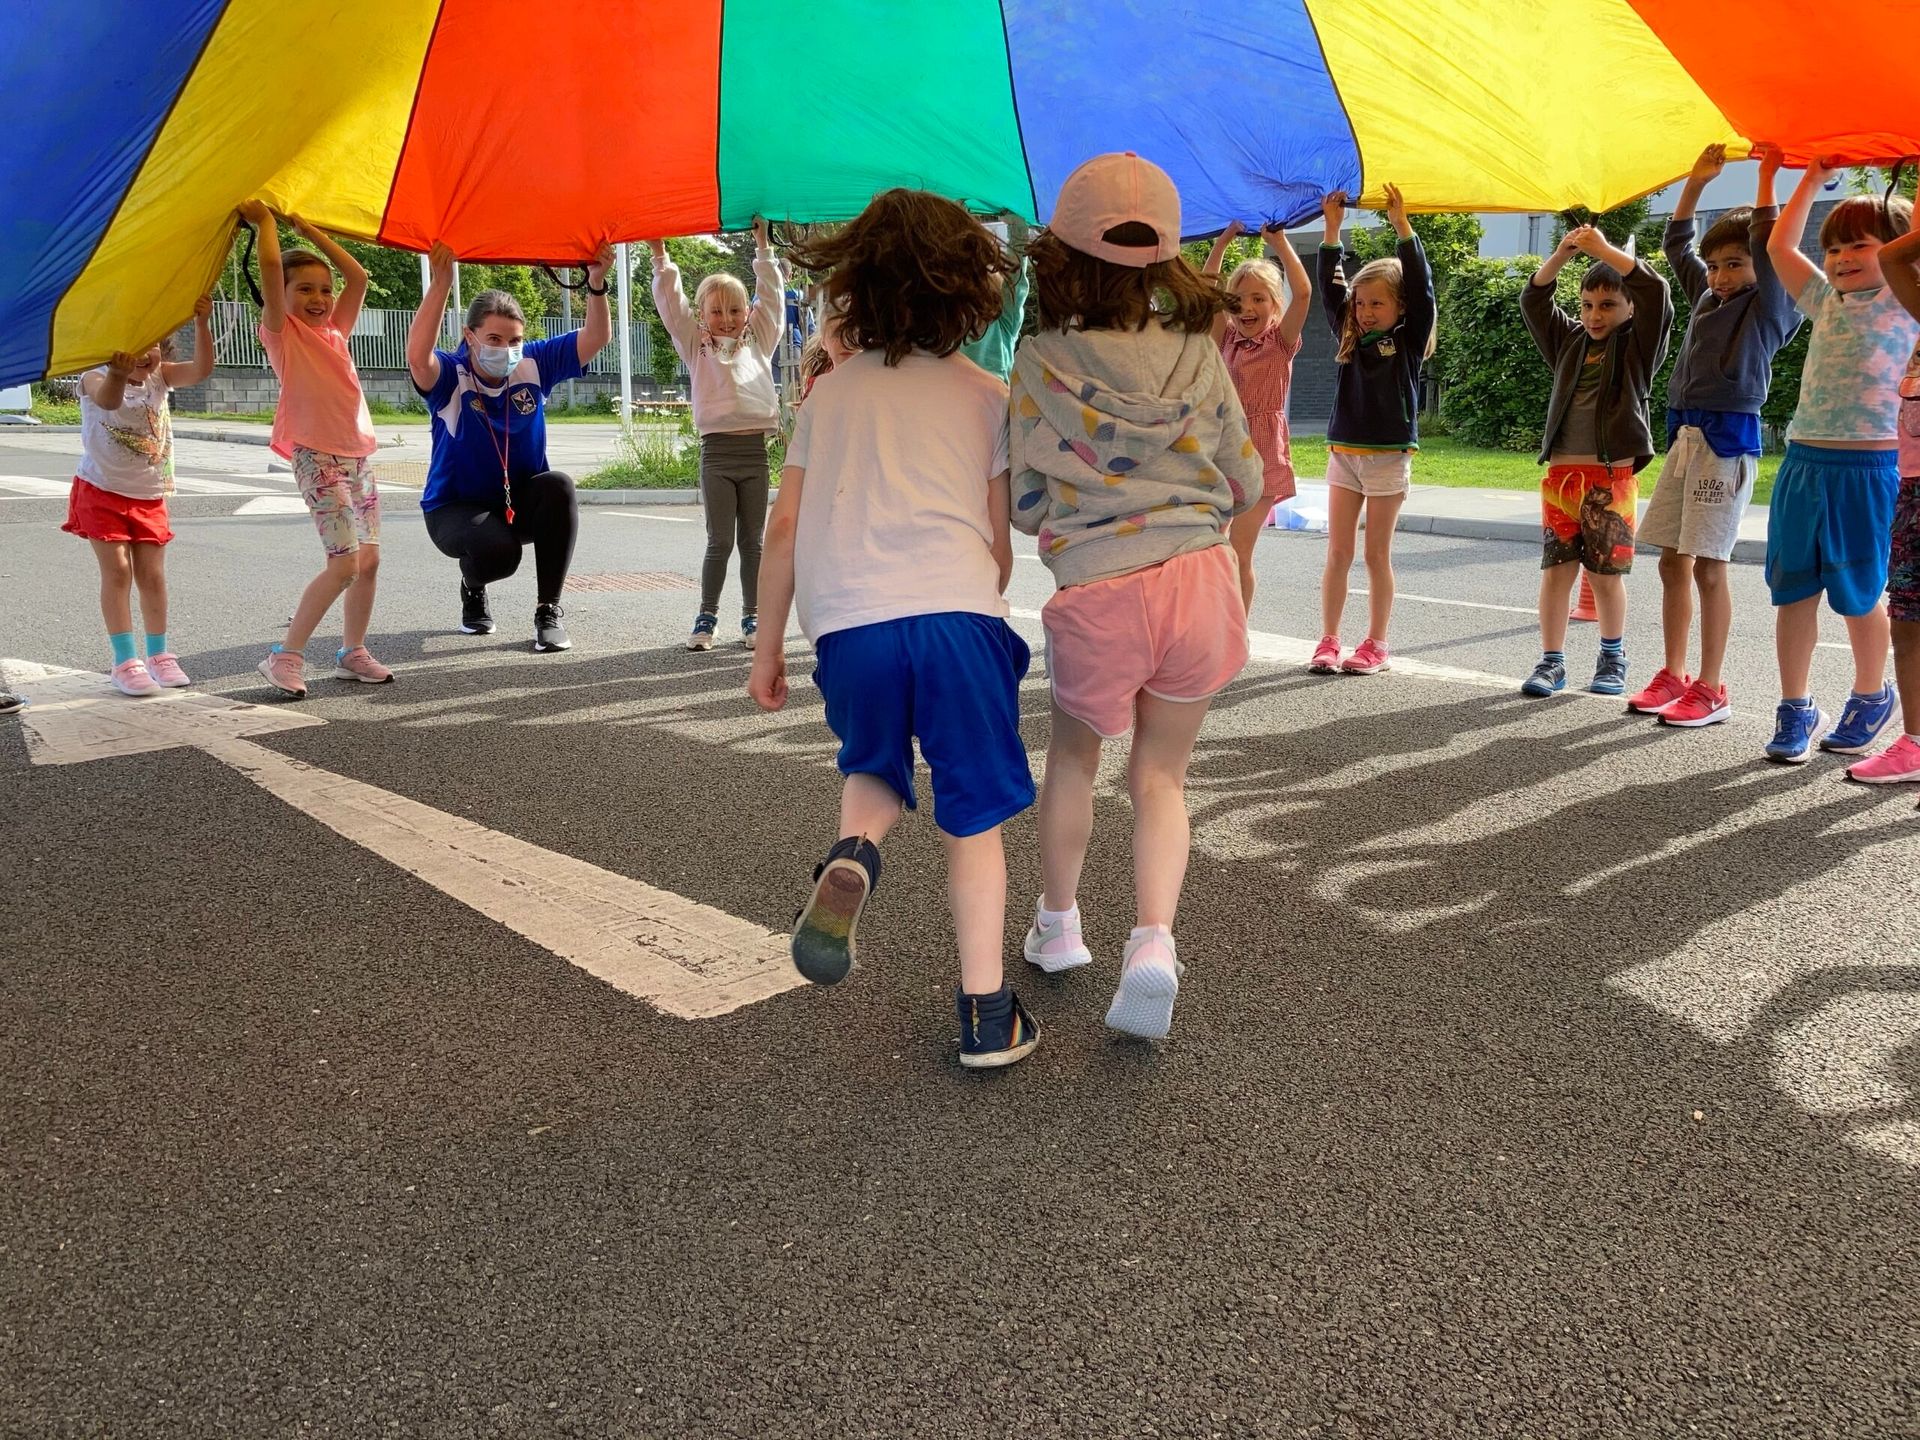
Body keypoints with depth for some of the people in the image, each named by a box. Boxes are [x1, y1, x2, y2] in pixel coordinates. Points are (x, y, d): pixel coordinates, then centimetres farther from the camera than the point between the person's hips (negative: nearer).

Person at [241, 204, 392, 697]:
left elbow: (358, 277, 11)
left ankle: (352, 652, 19)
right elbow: (270, 265, -14)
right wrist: (265, 220, -1)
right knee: (344, 563, -14)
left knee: (370, 559, 6)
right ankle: (286, 656, -4)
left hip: (358, 454, 7)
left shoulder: (335, 330, 15)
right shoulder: (282, 332, -2)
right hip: (318, 457, -7)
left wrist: (309, 229, 13)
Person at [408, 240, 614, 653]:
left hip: (520, 502, 3)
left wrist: (596, 283, -29)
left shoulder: (534, 364, -7)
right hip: (456, 508, -3)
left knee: (558, 487, -30)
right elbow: (418, 359, -41)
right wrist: (440, 285, -48)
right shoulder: (451, 376, -18)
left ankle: (548, 611, -16)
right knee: (498, 549, -35)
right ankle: (473, 588, 8)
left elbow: (597, 337, -12)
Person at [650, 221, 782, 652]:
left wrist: (762, 246, 14)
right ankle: (706, 617, 9)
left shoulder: (758, 341, 15)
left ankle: (751, 616, 14)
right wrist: (660, 254, 4)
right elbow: (670, 303, 6)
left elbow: (771, 296, 15)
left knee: (752, 541, 7)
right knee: (720, 541, -1)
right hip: (717, 450, -2)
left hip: (754, 449, 2)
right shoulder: (696, 346, 11)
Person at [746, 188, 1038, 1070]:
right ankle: (986, 1014, 8)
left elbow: (785, 530, 13)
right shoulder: (985, 395, 13)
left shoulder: (830, 393, 17)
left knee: (875, 770, 28)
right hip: (954, 609, -2)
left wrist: (766, 648, 20)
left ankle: (852, 856, -4)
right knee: (972, 815, 9)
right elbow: (998, 540, 12)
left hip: (846, 622, 2)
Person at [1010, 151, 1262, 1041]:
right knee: (1161, 774, 15)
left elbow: (1025, 505, -2)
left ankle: (1057, 924, 35)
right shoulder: (1199, 356, 1)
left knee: (1073, 756, 25)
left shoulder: (1040, 364, -6)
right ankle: (1153, 941, -4)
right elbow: (1244, 486, 9)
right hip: (1199, 577, 2)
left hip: (1096, 592, -2)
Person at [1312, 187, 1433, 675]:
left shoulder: (1409, 340, -2)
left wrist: (1402, 227, -18)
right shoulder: (1350, 337, 8)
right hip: (1343, 453, 4)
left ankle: (1376, 644, 11)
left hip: (1388, 456, -3)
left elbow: (1421, 288, -13)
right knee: (1337, 553, 4)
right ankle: (1328, 642, 8)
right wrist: (1332, 230, -7)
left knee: (1377, 554, 3)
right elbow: (1329, 289, 2)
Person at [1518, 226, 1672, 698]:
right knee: (1556, 569, 0)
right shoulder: (1569, 342, 16)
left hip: (1612, 476, -3)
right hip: (1561, 472, 3)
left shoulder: (1638, 345, 5)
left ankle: (1613, 659, 20)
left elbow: (1656, 293, -10)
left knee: (1606, 571, 2)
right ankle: (1551, 662, 6)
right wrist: (1561, 255, -9)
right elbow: (1533, 301, 7)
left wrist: (1605, 251, -15)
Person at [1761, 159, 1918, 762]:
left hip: (1866, 469, -4)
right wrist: (1813, 178, 24)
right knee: (1792, 590, 4)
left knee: (1857, 594, 5)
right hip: (1802, 463, 5)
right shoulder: (1827, 303, 15)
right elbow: (1780, 245, 22)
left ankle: (1870, 697, 26)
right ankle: (1795, 710, 13)